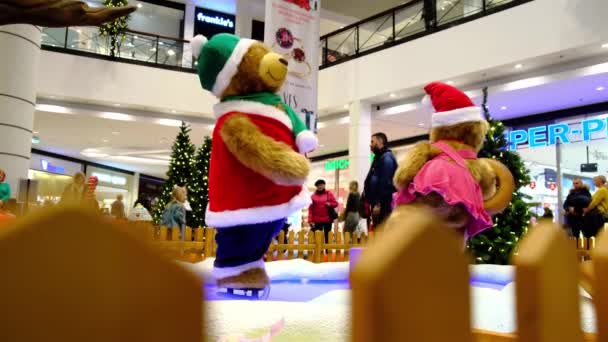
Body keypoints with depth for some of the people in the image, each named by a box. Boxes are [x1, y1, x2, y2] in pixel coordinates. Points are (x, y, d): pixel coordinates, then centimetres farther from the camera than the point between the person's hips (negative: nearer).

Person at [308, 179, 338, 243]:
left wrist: (330, 204, -15)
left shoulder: (329, 194, 5)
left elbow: (336, 203, 7)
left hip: (327, 219, 1)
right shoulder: (313, 196, 2)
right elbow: (310, 209, -1)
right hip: (316, 220, 0)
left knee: (327, 236, 6)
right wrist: (310, 221, -8)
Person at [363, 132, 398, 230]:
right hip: (378, 203, 10)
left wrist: (378, 203, -21)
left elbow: (385, 182, -19)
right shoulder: (379, 158, 22)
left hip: (383, 205, -10)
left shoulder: (386, 158, -10)